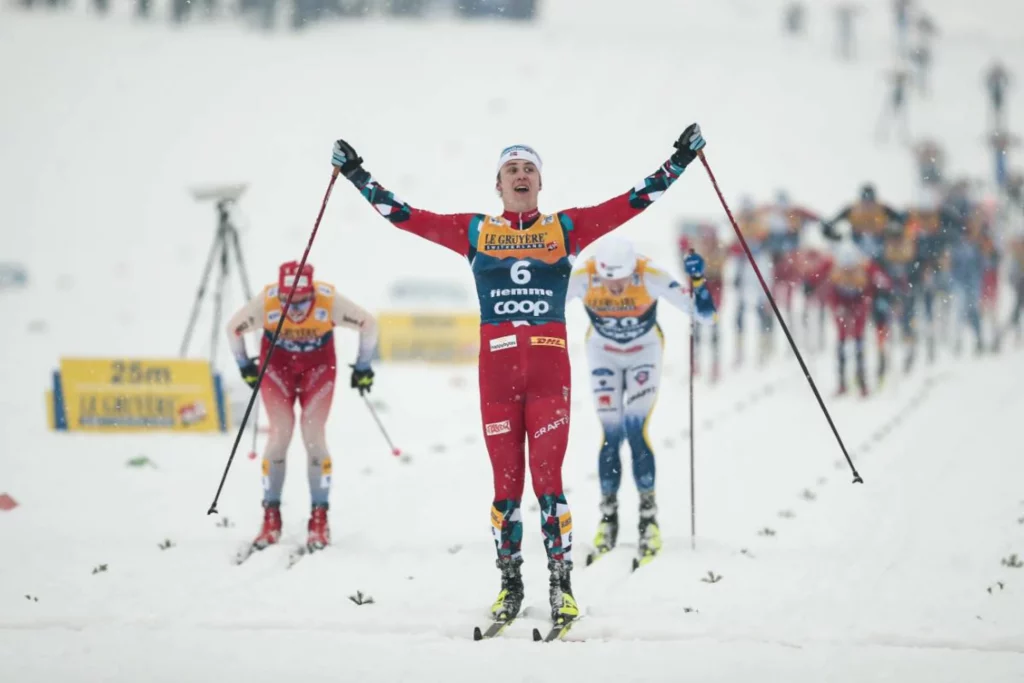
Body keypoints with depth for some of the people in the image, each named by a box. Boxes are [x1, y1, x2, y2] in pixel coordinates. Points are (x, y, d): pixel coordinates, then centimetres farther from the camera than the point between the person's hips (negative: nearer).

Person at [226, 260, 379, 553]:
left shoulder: (330, 302, -32)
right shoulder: (265, 303, -32)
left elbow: (369, 325, -14)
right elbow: (233, 329, -10)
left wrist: (363, 367, -2)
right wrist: (245, 366, 3)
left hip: (318, 366, 0)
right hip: (276, 365, 0)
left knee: (313, 434, -11)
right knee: (280, 433, -11)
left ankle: (319, 519, -3)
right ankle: (271, 518, -1)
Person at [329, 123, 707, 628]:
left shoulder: (566, 228, 10)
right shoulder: (474, 232, 11)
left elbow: (633, 202, 8)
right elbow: (405, 216, 11)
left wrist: (679, 161, 4)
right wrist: (359, 178, 8)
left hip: (550, 368, -1)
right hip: (497, 367, 1)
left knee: (548, 476, -6)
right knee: (506, 479, 3)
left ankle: (561, 583, 1)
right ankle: (510, 583, 13)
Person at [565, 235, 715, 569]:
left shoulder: (651, 277, -33)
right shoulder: (583, 278, -30)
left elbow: (706, 315, -32)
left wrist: (698, 280, -48)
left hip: (644, 353, -1)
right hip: (603, 354, 1)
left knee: (636, 432, -14)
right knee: (611, 435, -5)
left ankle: (649, 516, -1)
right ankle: (608, 516, 11)